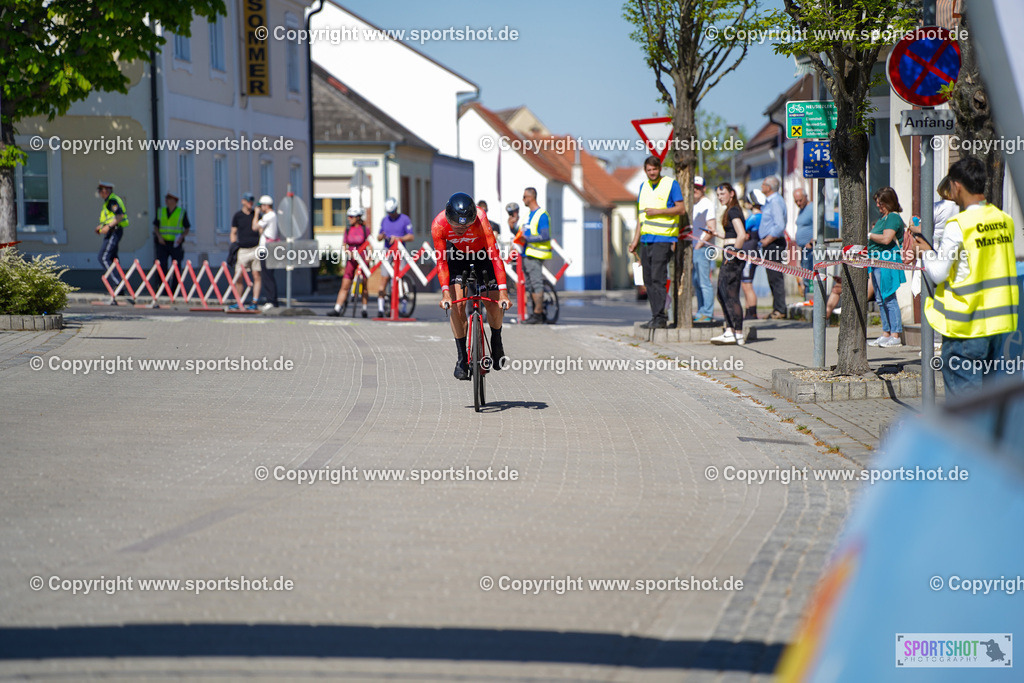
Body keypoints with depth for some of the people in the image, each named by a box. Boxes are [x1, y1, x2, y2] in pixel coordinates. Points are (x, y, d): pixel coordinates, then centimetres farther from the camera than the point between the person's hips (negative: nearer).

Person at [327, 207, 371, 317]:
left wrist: (368, 256, -15)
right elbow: (345, 246, 10)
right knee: (344, 286, -3)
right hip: (351, 260, 2)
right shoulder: (348, 230, 8)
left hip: (362, 259, -2)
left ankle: (364, 309, 13)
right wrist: (347, 252, -11)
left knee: (363, 286, 3)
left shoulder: (365, 230, -1)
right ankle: (337, 310, -6)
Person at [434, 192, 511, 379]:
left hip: (483, 253, -1)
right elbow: (442, 261, -25)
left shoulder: (480, 219, -38)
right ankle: (462, 358, -5)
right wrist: (445, 292, -35)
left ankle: (496, 341, 23)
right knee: (457, 304, -16)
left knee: (494, 305, -9)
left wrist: (503, 292, -43)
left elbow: (495, 255, -39)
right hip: (457, 253, 1)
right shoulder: (439, 224, -33)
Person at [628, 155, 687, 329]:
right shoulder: (643, 186, 18)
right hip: (646, 239, 7)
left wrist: (658, 211, -14)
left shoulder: (671, 184, -1)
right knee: (648, 280, 5)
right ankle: (655, 317, 9)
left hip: (663, 238, -7)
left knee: (657, 278, -13)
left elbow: (681, 209, -6)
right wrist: (635, 240, 18)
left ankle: (660, 318, -11)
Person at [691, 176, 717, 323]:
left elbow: (711, 230, -15)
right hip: (694, 247, 9)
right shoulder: (693, 204, 18)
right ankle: (701, 312, 17)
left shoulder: (707, 204, -9)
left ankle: (707, 313, -7)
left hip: (703, 248, -9)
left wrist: (699, 245, -15)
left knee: (704, 281, -9)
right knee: (696, 282, 11)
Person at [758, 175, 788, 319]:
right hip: (768, 244, 10)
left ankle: (780, 310, -7)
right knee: (773, 277, 12)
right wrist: (765, 241, 16)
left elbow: (780, 226, -24)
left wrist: (767, 240, -16)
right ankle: (777, 309, 15)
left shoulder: (775, 202, -15)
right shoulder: (769, 201, 17)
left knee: (775, 277, -9)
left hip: (773, 243, -10)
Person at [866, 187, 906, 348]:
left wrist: (869, 235, -10)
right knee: (880, 300, 12)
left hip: (888, 261, -10)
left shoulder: (893, 217, -11)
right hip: (877, 261, 10)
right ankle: (886, 333, 17)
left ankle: (895, 336, -8)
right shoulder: (883, 218, 20)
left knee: (889, 299, -9)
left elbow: (886, 239, -22)